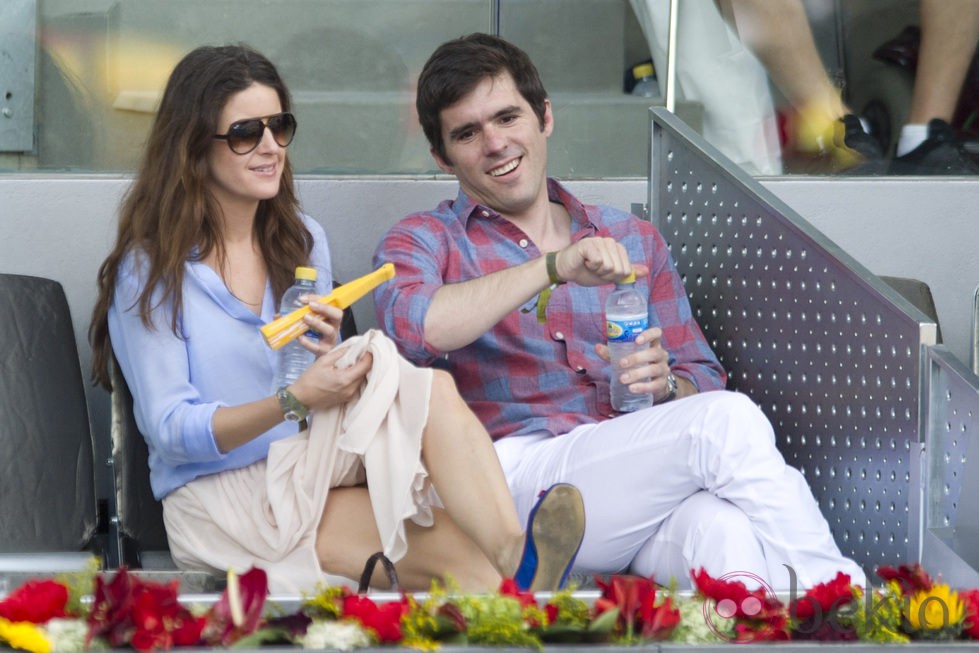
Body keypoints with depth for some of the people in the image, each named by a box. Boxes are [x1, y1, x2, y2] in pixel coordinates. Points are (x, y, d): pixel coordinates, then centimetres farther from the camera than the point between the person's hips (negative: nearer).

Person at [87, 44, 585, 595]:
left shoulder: (303, 241, 14)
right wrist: (294, 401, -27)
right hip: (220, 496, -5)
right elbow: (170, 430, -12)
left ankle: (516, 559, -51)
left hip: (313, 475, 5)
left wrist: (331, 356, -10)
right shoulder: (148, 271, -4)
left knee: (431, 390, -31)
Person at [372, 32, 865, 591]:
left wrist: (665, 384, -1)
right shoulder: (424, 241, 15)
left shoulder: (633, 241, 26)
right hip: (522, 471, -3)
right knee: (727, 420, -27)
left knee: (719, 525, -36)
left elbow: (705, 380, 23)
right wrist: (554, 267, -17)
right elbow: (413, 326, -10)